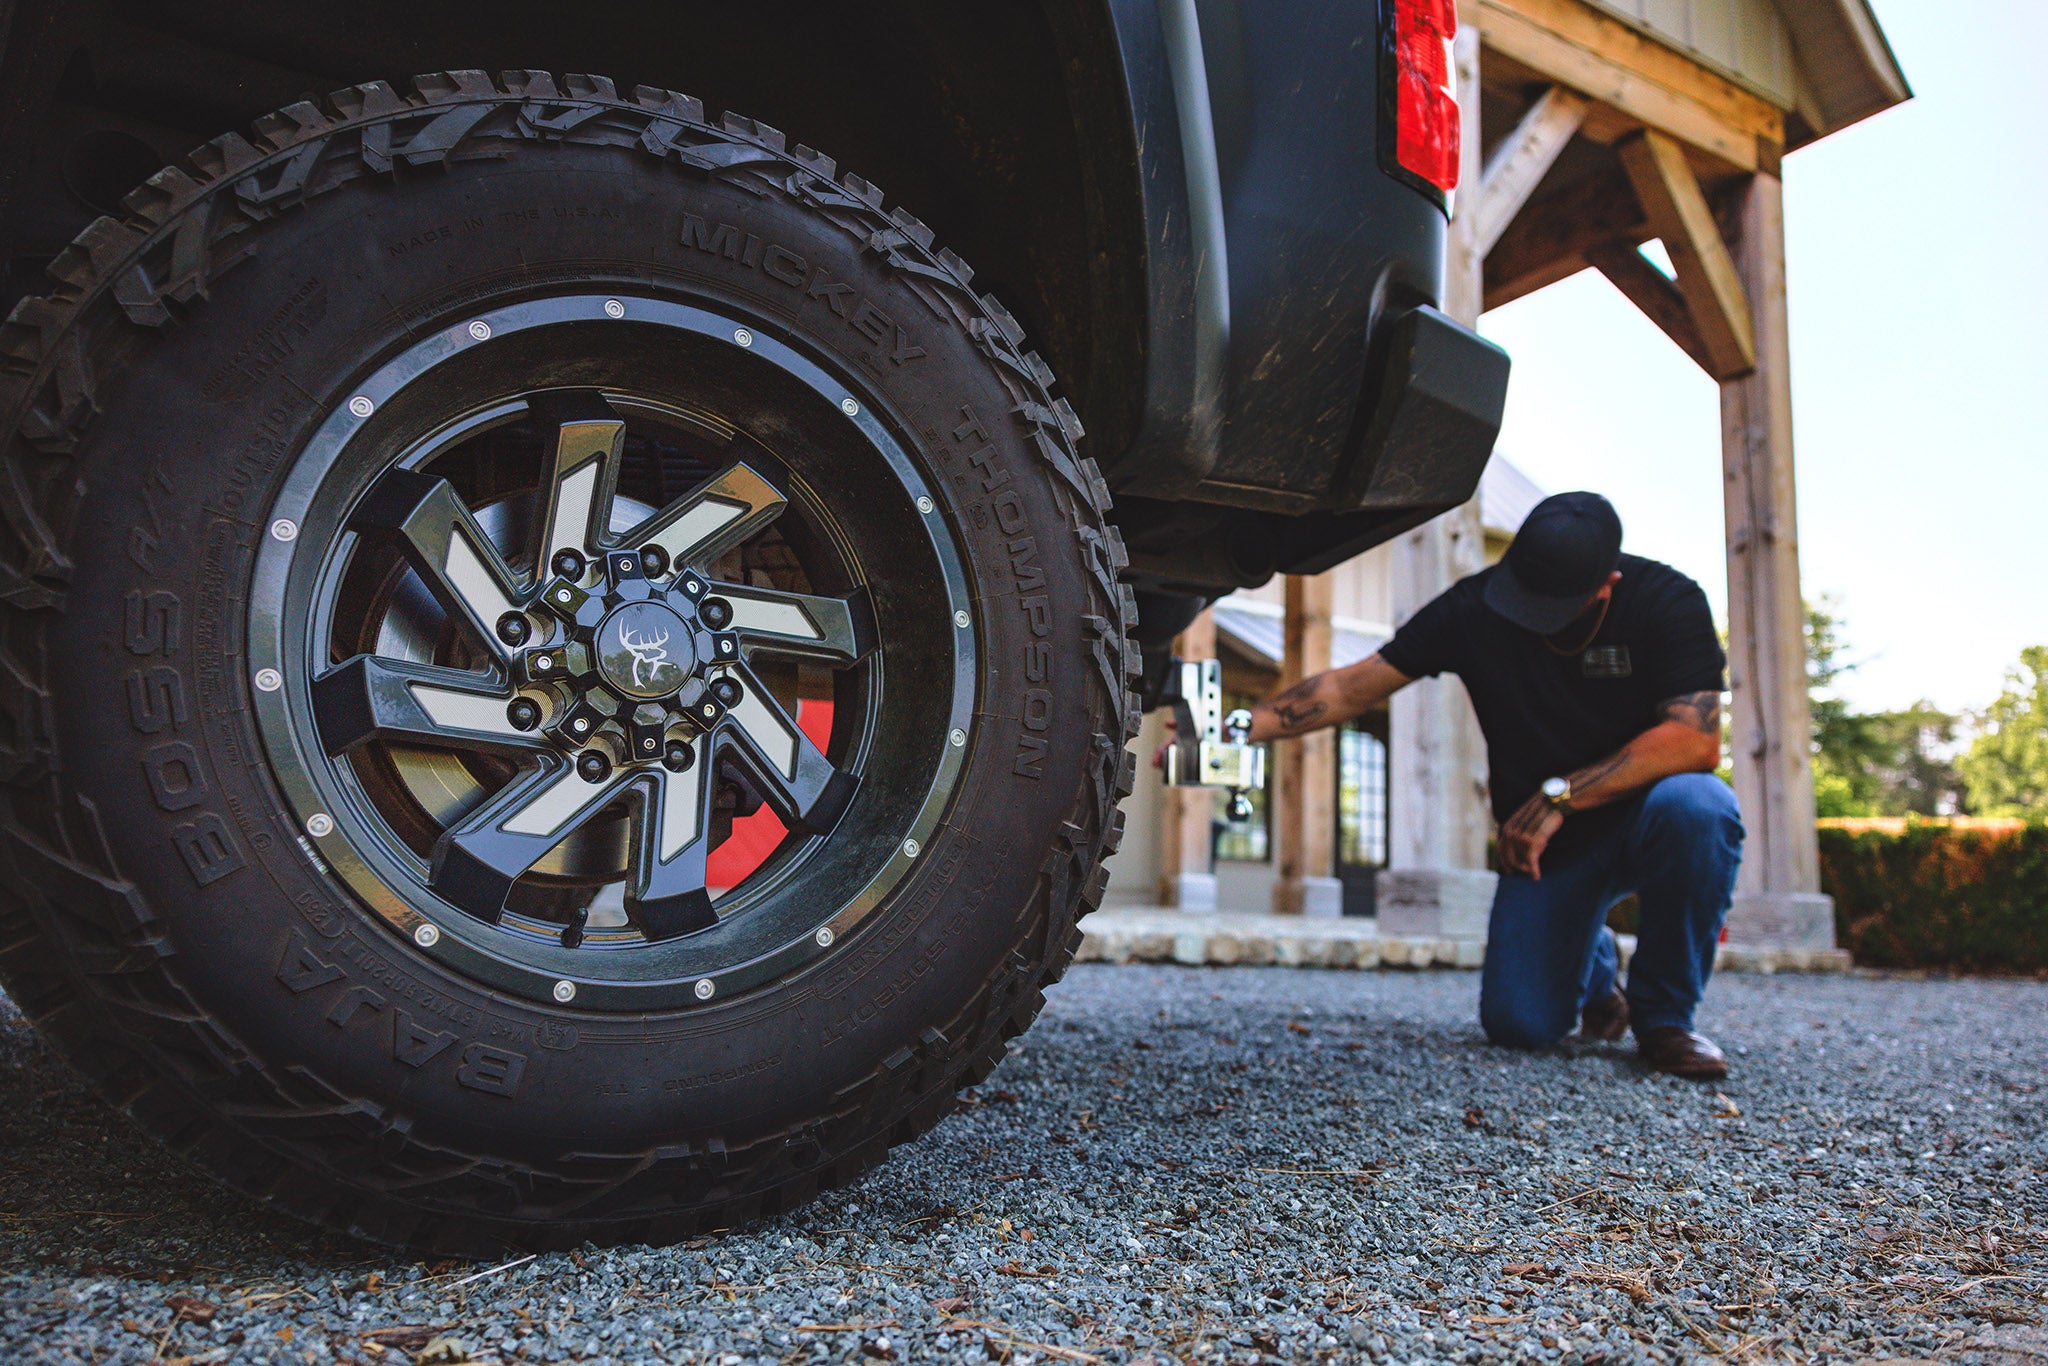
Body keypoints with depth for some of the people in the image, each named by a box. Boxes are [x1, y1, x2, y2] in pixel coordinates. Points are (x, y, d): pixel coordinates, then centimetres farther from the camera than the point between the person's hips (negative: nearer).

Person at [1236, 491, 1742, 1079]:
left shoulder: (1667, 600, -15)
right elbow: (1355, 685, -11)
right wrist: (1244, 724, -24)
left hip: (1641, 813, -1)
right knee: (1517, 1024, -14)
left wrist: (1560, 794, -32)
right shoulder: (1476, 607, -10)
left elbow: (1695, 739, -27)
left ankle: (1664, 1014, -11)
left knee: (1696, 806, -38)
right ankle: (1593, 963, 26)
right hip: (1545, 838, 2)